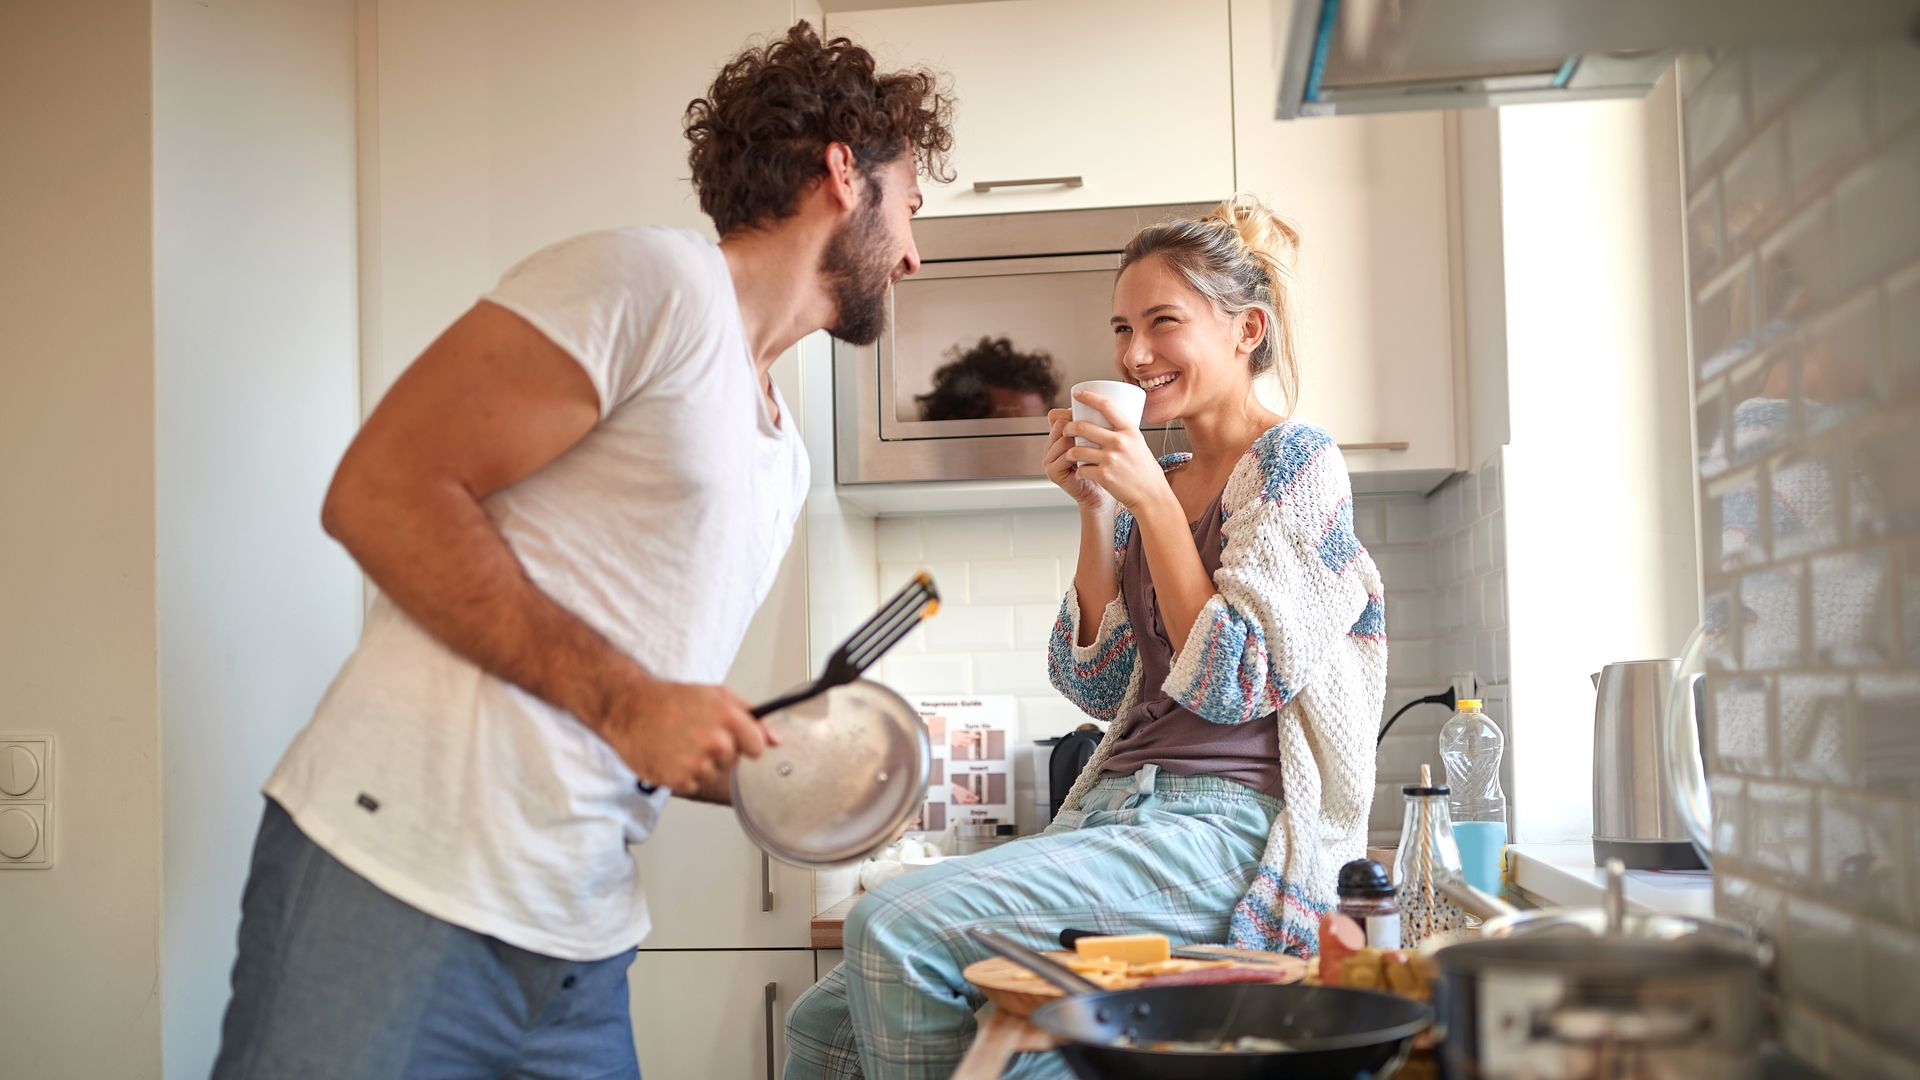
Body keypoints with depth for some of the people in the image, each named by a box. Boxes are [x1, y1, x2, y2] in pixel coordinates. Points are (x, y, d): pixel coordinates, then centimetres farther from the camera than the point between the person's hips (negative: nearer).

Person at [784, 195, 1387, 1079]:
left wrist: (1152, 501, -11)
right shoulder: (1158, 482, 19)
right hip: (1121, 807, 8)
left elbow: (1236, 685, -12)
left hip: (1223, 829, -7)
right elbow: (1100, 687, 14)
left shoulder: (1296, 462, -3)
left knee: (894, 926, -26)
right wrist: (1095, 510, 6)